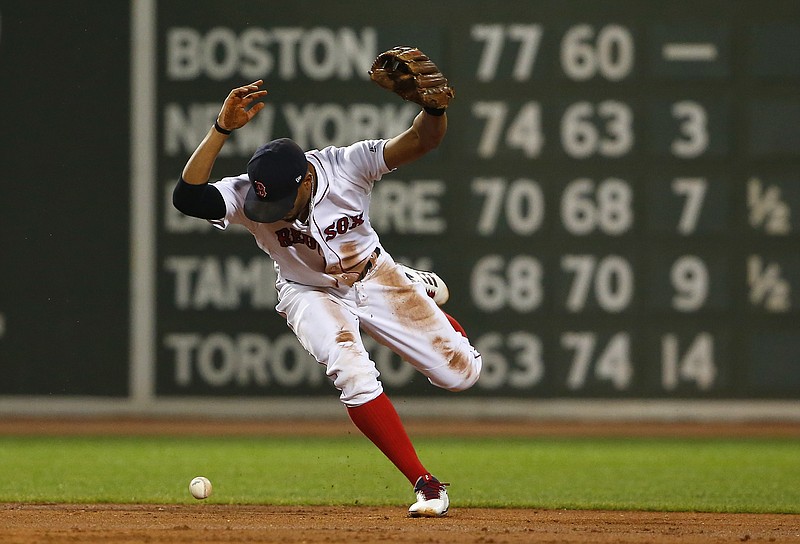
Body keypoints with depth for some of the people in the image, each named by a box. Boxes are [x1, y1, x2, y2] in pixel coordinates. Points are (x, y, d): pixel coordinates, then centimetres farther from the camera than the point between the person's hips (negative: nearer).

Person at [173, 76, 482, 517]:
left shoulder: (346, 166, -30)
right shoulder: (246, 195, -29)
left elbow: (424, 139, -37)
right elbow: (186, 197, -46)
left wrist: (433, 105, -59)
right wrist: (223, 128, -53)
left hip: (375, 277, 1)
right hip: (311, 294, -1)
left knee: (460, 373, 3)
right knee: (353, 376, -30)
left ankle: (422, 290, 37)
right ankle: (426, 486, -18)